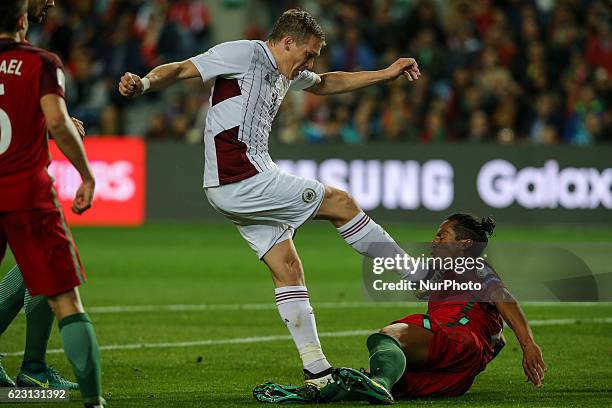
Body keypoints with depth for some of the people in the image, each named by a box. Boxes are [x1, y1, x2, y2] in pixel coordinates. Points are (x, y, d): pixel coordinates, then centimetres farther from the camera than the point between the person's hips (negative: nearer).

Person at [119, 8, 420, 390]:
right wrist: (145, 82, -33)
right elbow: (179, 70, -13)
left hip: (240, 191, 10)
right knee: (342, 203, -1)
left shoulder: (286, 73, 19)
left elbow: (326, 83, 38)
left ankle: (317, 371, 7)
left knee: (288, 269, 7)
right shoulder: (243, 54, -8)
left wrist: (386, 74, 35)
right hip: (243, 179, -10)